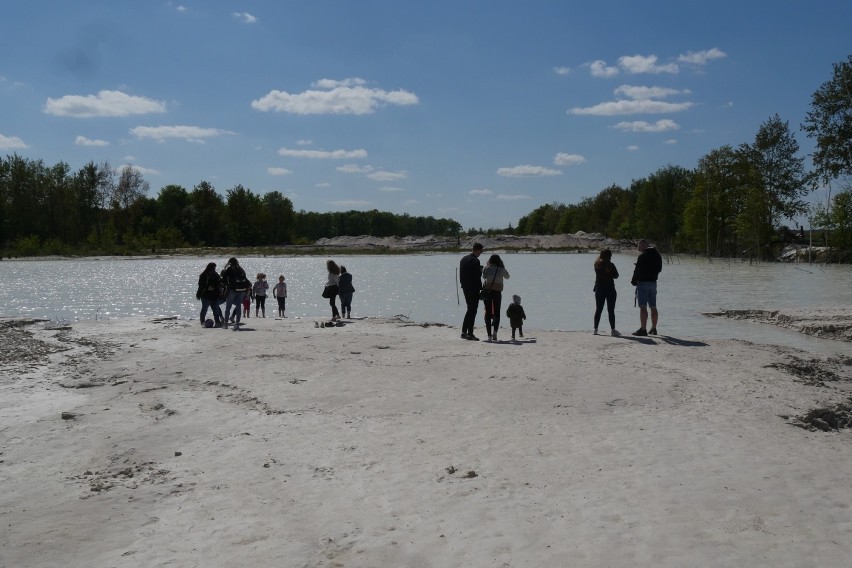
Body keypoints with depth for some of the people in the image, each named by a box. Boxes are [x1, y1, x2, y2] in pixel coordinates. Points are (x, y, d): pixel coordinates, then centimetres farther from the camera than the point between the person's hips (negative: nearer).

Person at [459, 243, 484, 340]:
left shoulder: (463, 259, 10)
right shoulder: (475, 260, -16)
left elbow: (461, 274, 14)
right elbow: (477, 276, -18)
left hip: (465, 288, 8)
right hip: (473, 288, -8)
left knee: (470, 309, 18)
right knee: (472, 311, -2)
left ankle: (464, 332, 18)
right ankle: (470, 334, -1)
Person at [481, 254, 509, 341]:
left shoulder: (486, 268, 1)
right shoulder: (501, 269, 0)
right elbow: (507, 277, 18)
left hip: (487, 291, 1)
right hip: (497, 292, -1)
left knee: (488, 313, 5)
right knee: (496, 313, 7)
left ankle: (489, 335, 1)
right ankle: (495, 331, -17)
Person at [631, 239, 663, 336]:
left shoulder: (643, 255, -12)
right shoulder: (658, 256, 12)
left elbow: (638, 270, -14)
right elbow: (659, 269, 18)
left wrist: (634, 281, -3)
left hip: (643, 282, -8)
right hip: (653, 282, 8)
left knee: (643, 307, -9)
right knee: (653, 307, 12)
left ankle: (643, 329, -13)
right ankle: (653, 329, 19)